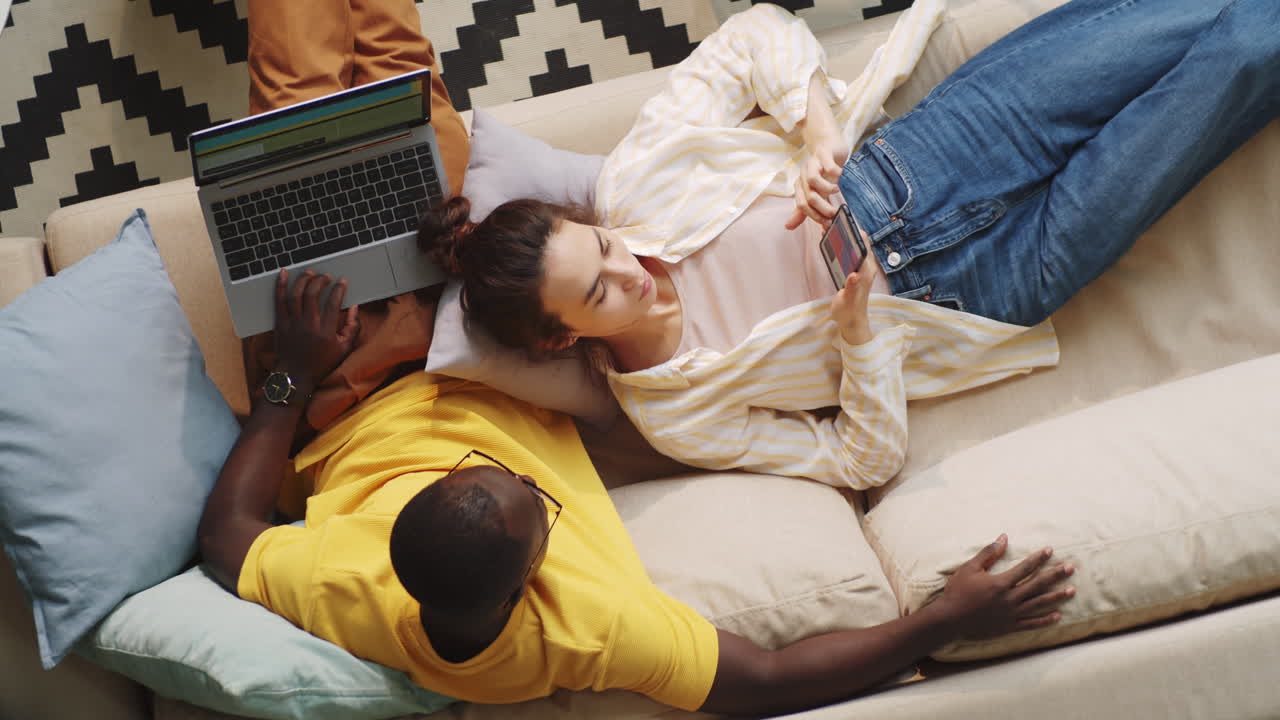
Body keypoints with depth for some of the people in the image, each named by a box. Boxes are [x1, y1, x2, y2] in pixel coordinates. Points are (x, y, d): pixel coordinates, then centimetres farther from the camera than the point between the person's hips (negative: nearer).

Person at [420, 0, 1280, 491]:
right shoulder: (675, 420, -15)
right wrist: (860, 329, -26)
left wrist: (821, 133, -25)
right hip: (982, 293, -3)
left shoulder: (631, 183, -12)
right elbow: (864, 459, -8)